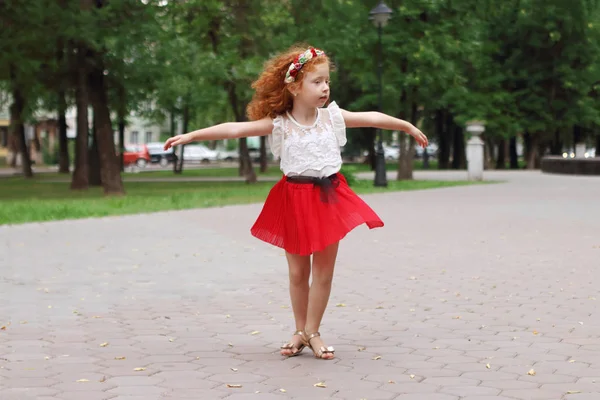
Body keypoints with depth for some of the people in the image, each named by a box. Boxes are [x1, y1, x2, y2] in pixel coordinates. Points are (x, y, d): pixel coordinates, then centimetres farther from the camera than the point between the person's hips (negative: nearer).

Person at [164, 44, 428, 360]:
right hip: (295, 200, -2)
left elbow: (372, 118, 8)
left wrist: (408, 126, 14)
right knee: (298, 272, 9)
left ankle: (312, 332, 16)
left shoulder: (332, 117, -1)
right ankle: (300, 331, 24)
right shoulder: (279, 125, -9)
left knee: (323, 271, 4)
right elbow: (235, 129, -17)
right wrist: (192, 135, -24)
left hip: (328, 197, 2)